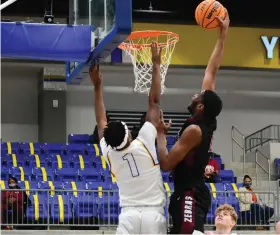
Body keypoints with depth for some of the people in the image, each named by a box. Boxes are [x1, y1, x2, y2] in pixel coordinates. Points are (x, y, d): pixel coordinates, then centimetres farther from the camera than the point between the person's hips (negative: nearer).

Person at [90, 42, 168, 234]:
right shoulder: (144, 143, -8)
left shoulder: (109, 153, 2)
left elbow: (101, 121, 18)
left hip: (128, 215, 3)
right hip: (153, 214, -3)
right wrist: (156, 66, 1)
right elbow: (154, 102, -5)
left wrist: (97, 86, 24)